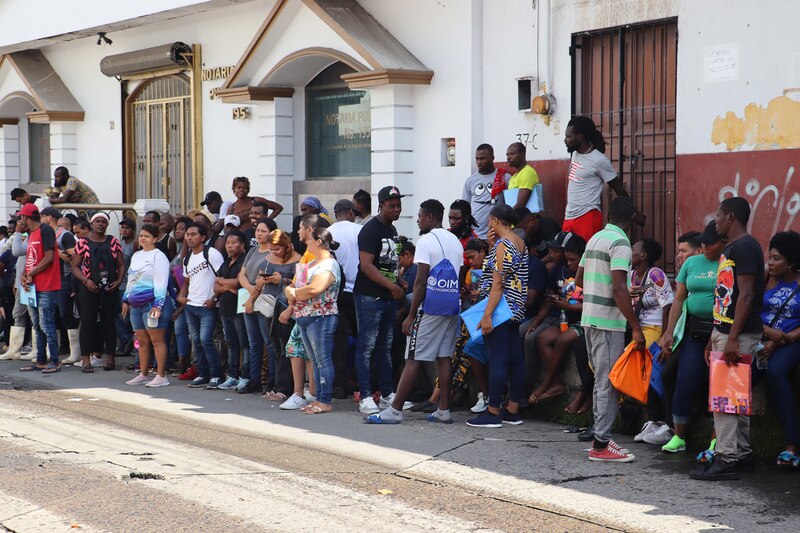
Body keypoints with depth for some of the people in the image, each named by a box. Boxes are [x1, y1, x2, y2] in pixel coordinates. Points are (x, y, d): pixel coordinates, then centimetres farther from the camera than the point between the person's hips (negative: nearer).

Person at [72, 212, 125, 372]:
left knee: (108, 322, 4)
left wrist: (119, 281, -6)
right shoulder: (83, 243, 3)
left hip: (110, 289, 2)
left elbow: (121, 264, 11)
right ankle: (86, 360, -5)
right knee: (88, 322, -6)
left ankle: (110, 358, 11)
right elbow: (75, 266, 1)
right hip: (89, 289, -2)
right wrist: (86, 281, -14)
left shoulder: (113, 242, 9)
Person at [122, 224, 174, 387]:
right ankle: (144, 375, 17)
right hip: (136, 305, 8)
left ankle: (161, 376, -8)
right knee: (142, 341, 11)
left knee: (157, 340, -8)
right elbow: (130, 280, 27)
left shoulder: (158, 256, -7)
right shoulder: (136, 256, 19)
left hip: (152, 303, -8)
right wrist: (126, 300, 23)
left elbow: (161, 282, -13)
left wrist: (158, 305, -19)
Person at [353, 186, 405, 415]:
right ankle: (365, 397, -5)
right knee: (366, 347, -5)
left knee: (385, 347, 13)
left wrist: (399, 285, 14)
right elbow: (366, 265, -19)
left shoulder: (392, 229, 16)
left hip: (389, 297, 9)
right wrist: (392, 286, -19)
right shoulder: (371, 230, -12)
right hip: (369, 296, -9)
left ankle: (387, 394, 18)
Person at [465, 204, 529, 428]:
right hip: (516, 311, 10)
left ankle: (493, 413, -5)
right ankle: (512, 410, 15)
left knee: (497, 360, -7)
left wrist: (487, 315, -20)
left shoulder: (503, 245, -14)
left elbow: (498, 284, -19)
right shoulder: (520, 243, 13)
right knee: (515, 358, 9)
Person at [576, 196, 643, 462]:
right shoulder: (620, 243, -14)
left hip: (589, 318, 9)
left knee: (601, 380, 16)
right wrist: (636, 327, -20)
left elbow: (579, 279, 21)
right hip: (608, 322, -9)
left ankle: (599, 436, 20)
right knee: (608, 383, -5)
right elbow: (619, 288, -21)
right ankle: (601, 445, -4)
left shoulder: (595, 238, 13)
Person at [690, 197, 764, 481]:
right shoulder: (729, 249, 18)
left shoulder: (745, 247, -14)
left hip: (739, 334, -10)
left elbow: (746, 295, -20)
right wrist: (715, 338, 22)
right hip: (724, 331, 10)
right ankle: (741, 452, 21)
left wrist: (733, 338, -24)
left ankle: (726, 459, -10)